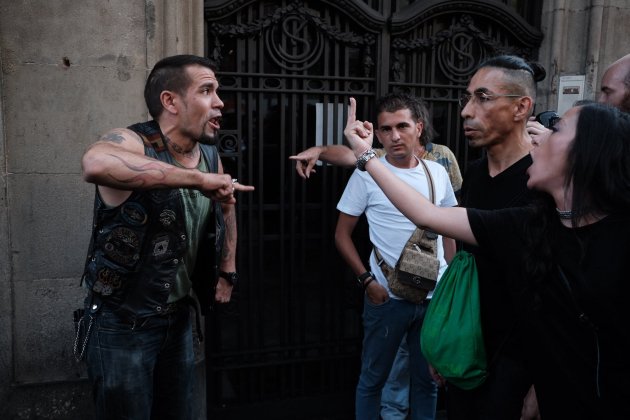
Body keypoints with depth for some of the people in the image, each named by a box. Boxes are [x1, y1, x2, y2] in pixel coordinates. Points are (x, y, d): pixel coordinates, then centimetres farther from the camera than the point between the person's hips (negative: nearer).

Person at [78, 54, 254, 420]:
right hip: (123, 324, -6)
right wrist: (198, 179, -41)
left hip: (178, 317, 7)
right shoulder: (132, 143, -21)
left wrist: (228, 272, 18)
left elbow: (226, 208, 19)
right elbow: (97, 163, -47)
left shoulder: (210, 155, 0)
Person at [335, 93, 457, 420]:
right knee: (372, 378, 11)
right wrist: (367, 280, -12)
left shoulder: (437, 172, 3)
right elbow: (342, 235, -4)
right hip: (388, 296, -3)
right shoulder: (366, 174, -9)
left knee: (428, 379, 19)